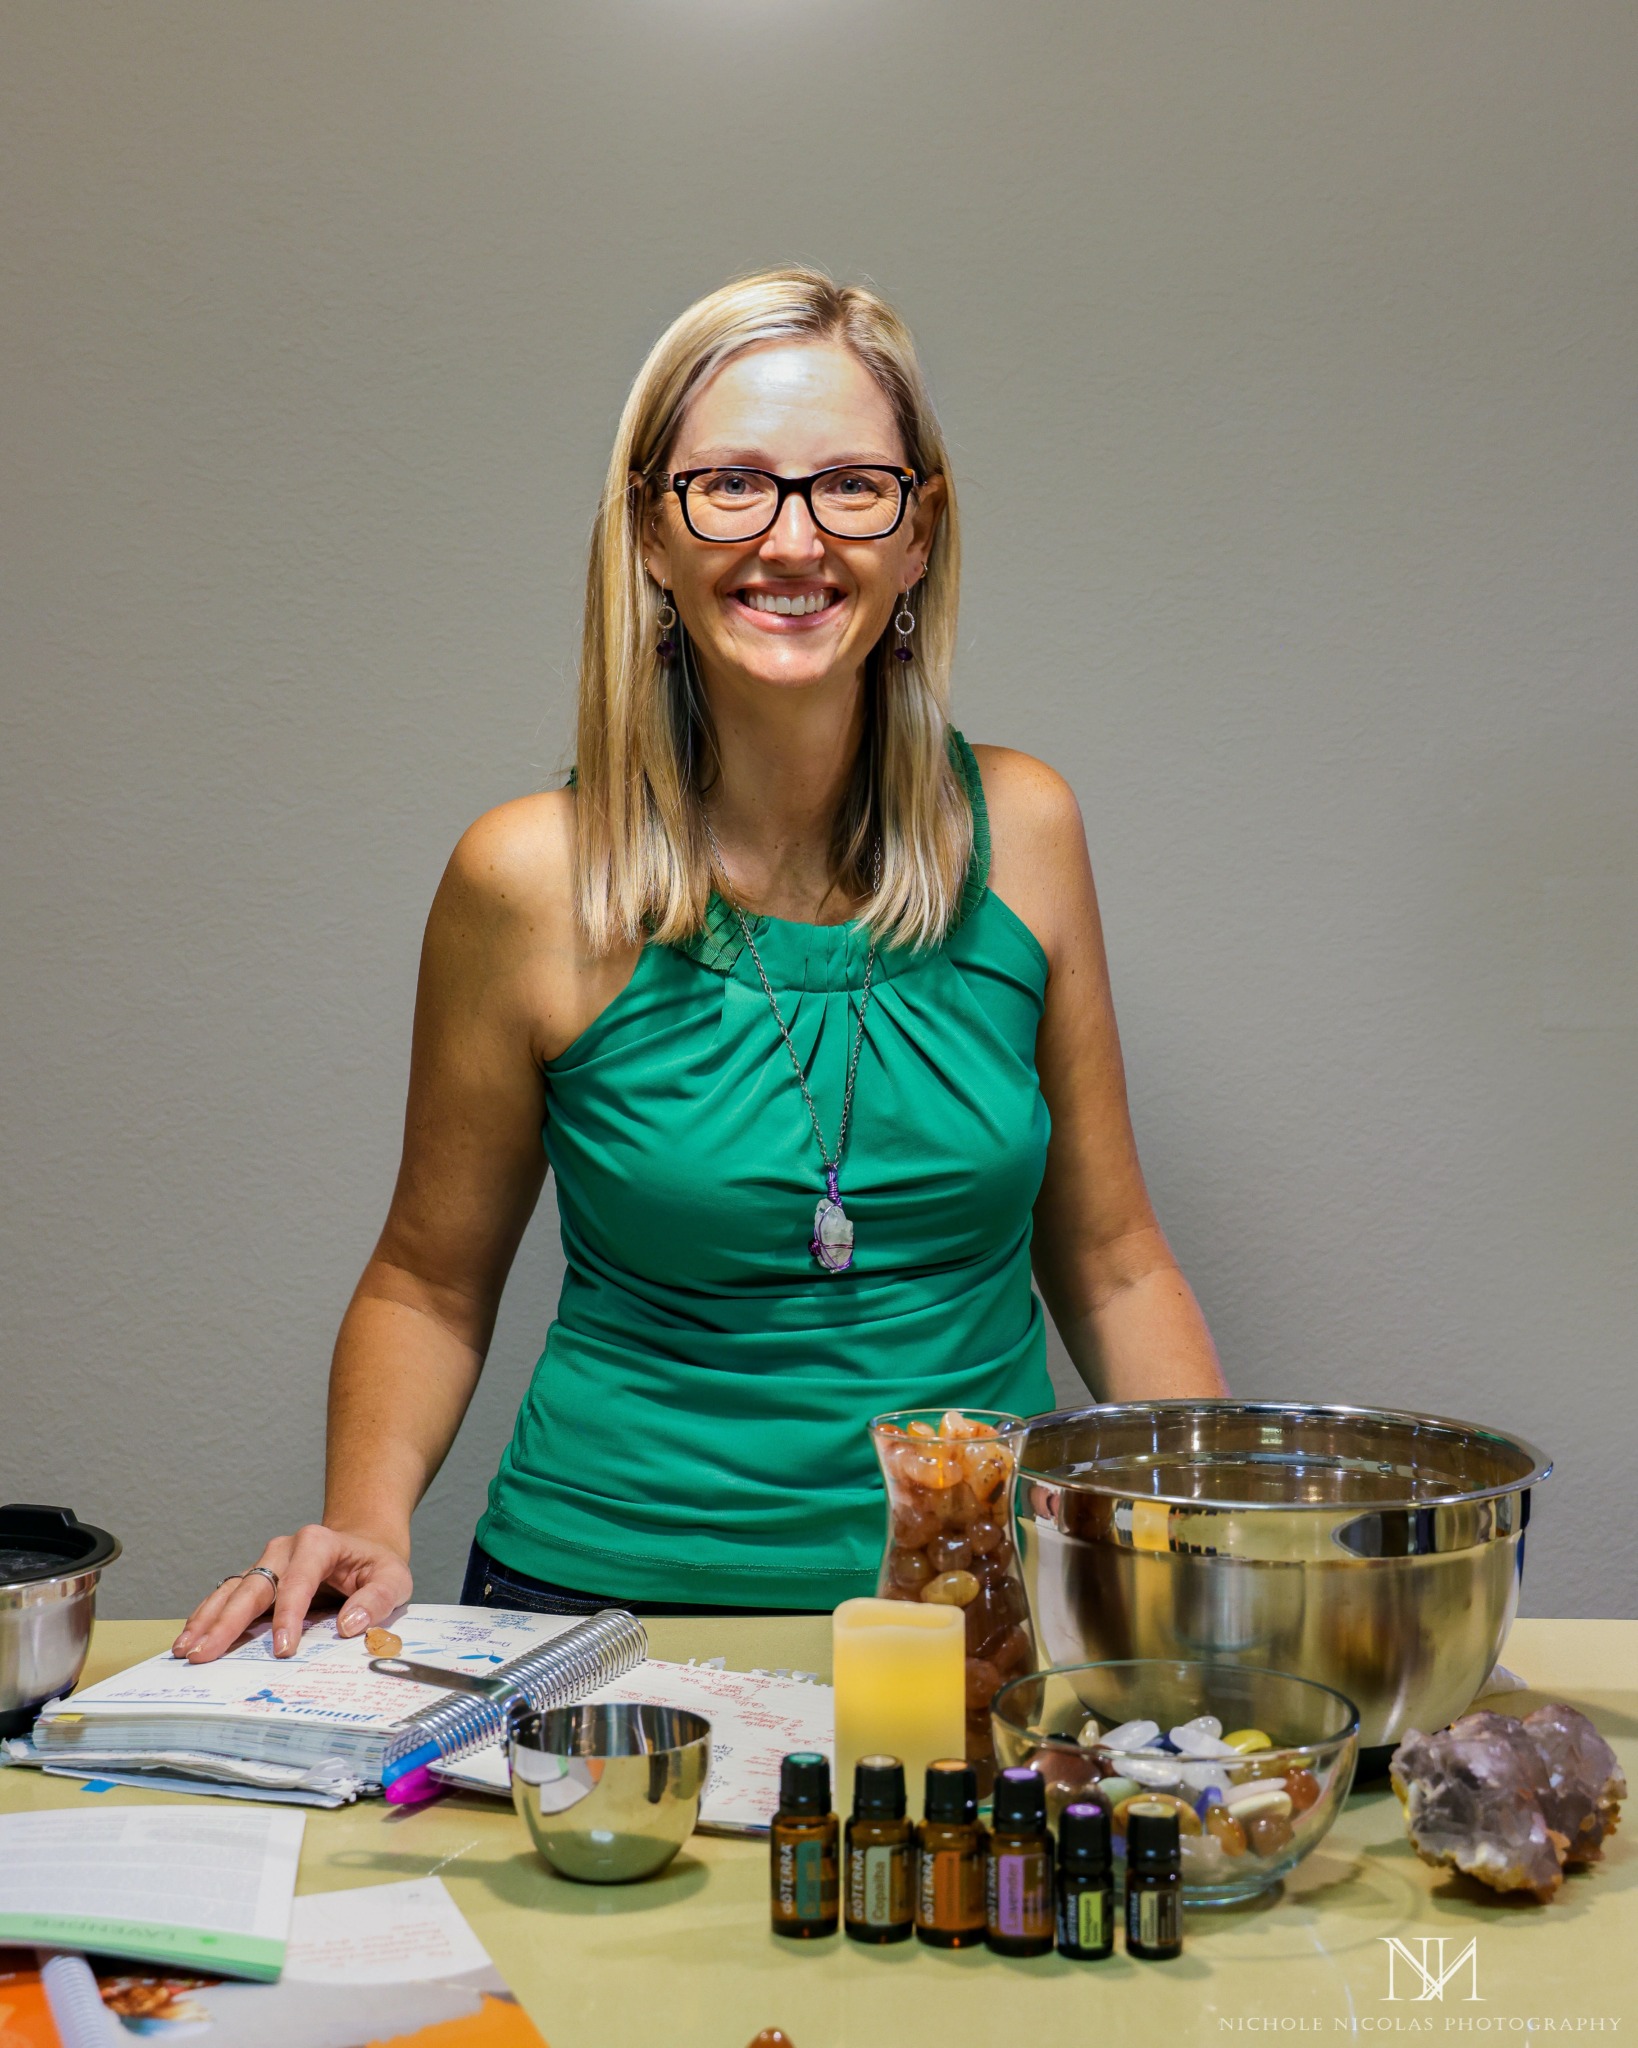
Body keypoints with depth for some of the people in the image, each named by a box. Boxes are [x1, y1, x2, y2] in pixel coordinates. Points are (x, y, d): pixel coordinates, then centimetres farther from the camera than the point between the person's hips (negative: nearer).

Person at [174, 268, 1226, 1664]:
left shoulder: (1020, 831, 0)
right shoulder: (535, 880, -7)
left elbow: (1109, 1261, 9)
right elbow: (430, 1283, 6)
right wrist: (366, 1522, -11)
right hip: (616, 1588, -1)